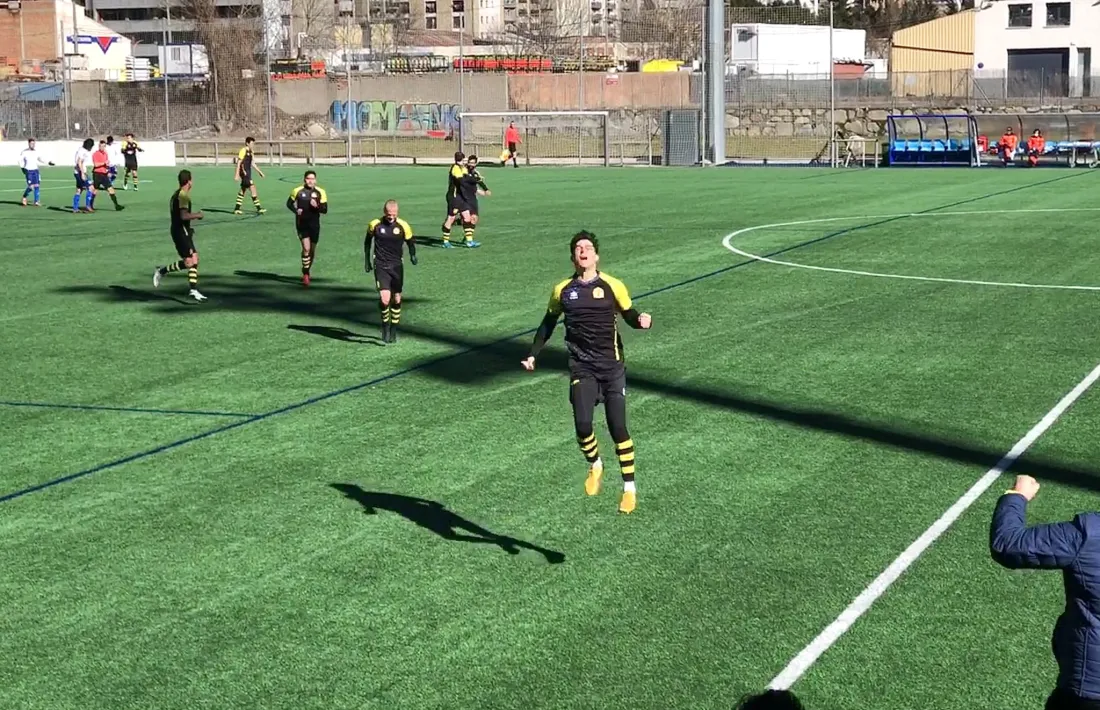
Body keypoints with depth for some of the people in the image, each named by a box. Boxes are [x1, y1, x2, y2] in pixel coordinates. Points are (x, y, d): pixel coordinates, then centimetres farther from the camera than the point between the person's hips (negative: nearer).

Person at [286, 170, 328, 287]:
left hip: (314, 224, 2)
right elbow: (289, 203, 10)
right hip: (301, 224, -2)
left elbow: (325, 210, -2)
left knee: (312, 250, 10)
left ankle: (307, 271, 32)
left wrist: (317, 206, -22)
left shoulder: (320, 192, -2)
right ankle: (305, 274, -4)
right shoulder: (298, 191, -4)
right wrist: (296, 210, -9)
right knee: (306, 248, -15)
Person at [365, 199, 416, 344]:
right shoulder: (375, 224, -6)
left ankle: (393, 331, 25)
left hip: (397, 266, 2)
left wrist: (413, 255, -13)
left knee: (396, 299, 9)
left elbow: (410, 242, 7)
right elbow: (367, 240, 12)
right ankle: (385, 326, 7)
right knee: (384, 299, -16)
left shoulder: (403, 226, -6)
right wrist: (367, 260, 14)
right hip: (380, 266, -2)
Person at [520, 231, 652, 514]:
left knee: (618, 427, -3)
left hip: (611, 365, -1)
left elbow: (629, 316, 4)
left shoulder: (612, 286, -3)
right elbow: (548, 324, 18)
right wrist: (533, 354, 14)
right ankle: (595, 465, 21)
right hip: (581, 367, 2)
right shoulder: (562, 290, 4)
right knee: (582, 424, -12)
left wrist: (642, 320, -19)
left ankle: (629, 488, 13)